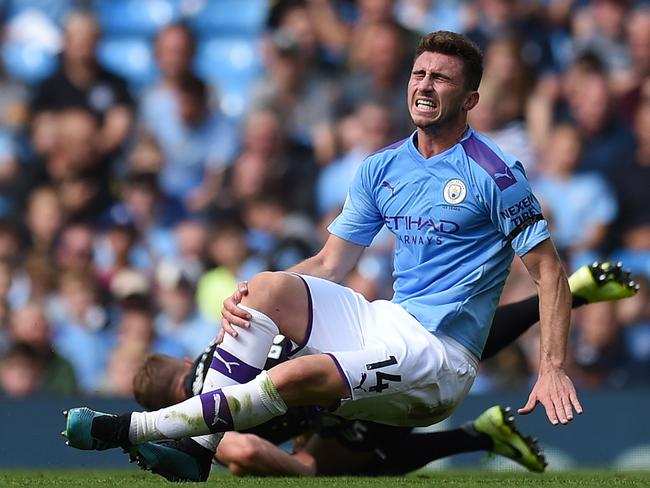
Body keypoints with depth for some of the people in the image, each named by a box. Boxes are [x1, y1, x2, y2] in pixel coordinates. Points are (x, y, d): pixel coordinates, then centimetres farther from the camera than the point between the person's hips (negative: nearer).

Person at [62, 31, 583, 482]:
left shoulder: (495, 174, -9)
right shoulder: (382, 168, 11)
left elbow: (549, 269, -7)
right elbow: (330, 265, 12)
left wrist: (553, 369, -20)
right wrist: (247, 303, -6)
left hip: (440, 360, -7)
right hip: (383, 323, 7)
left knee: (295, 377, -29)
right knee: (268, 286, -14)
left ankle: (131, 429, -20)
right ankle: (197, 445, -22)